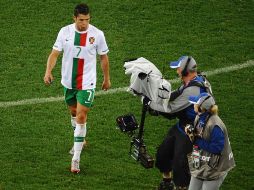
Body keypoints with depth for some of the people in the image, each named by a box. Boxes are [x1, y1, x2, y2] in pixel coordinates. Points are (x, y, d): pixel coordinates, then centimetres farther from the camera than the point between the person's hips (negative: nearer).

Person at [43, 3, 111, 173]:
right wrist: (48, 71, -22)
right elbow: (55, 53, -6)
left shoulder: (97, 34, -10)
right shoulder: (65, 32, -7)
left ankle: (76, 159, -8)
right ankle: (80, 140, 46)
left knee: (81, 117, -10)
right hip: (68, 81, 3)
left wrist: (107, 79, 11)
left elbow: (104, 57, 3)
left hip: (87, 83, -3)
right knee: (74, 112, 21)